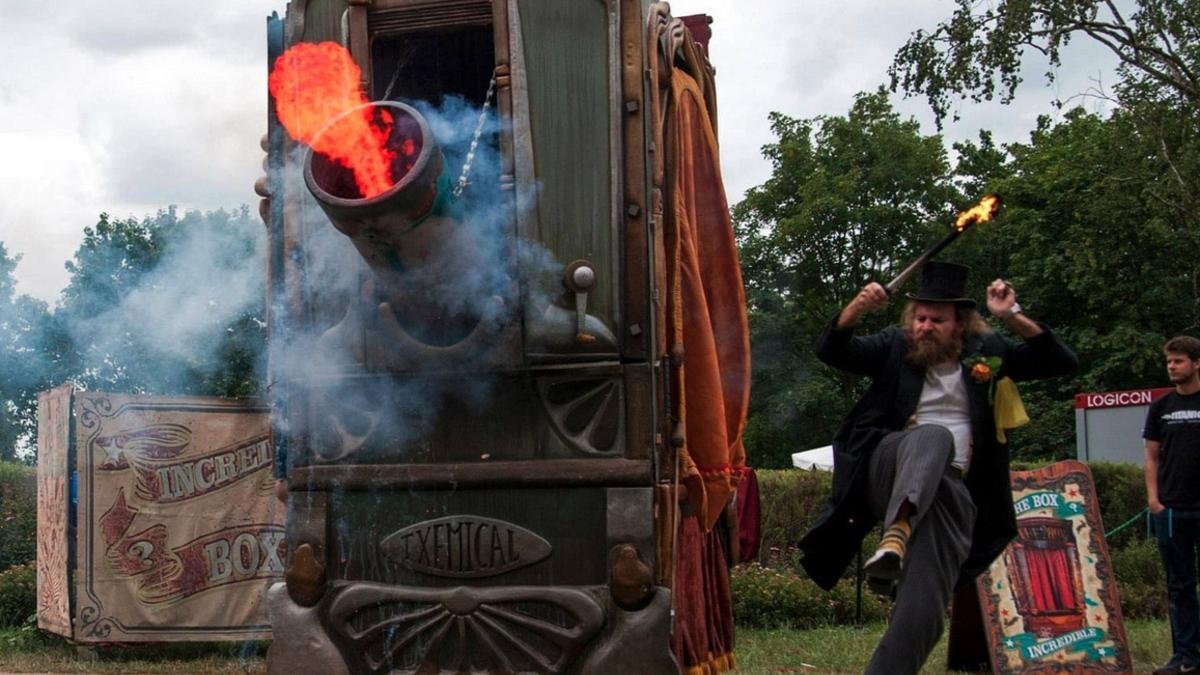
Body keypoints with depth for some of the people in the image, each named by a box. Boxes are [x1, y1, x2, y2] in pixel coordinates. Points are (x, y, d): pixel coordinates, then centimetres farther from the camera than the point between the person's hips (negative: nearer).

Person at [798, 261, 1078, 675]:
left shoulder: (985, 353, 12)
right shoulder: (894, 346, 9)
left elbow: (1061, 362, 7)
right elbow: (830, 351, -2)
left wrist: (1013, 317, -6)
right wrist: (855, 310, -22)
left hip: (950, 486, 2)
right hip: (889, 466, -1)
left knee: (924, 605, -16)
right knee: (934, 436, -36)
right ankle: (897, 530, -56)